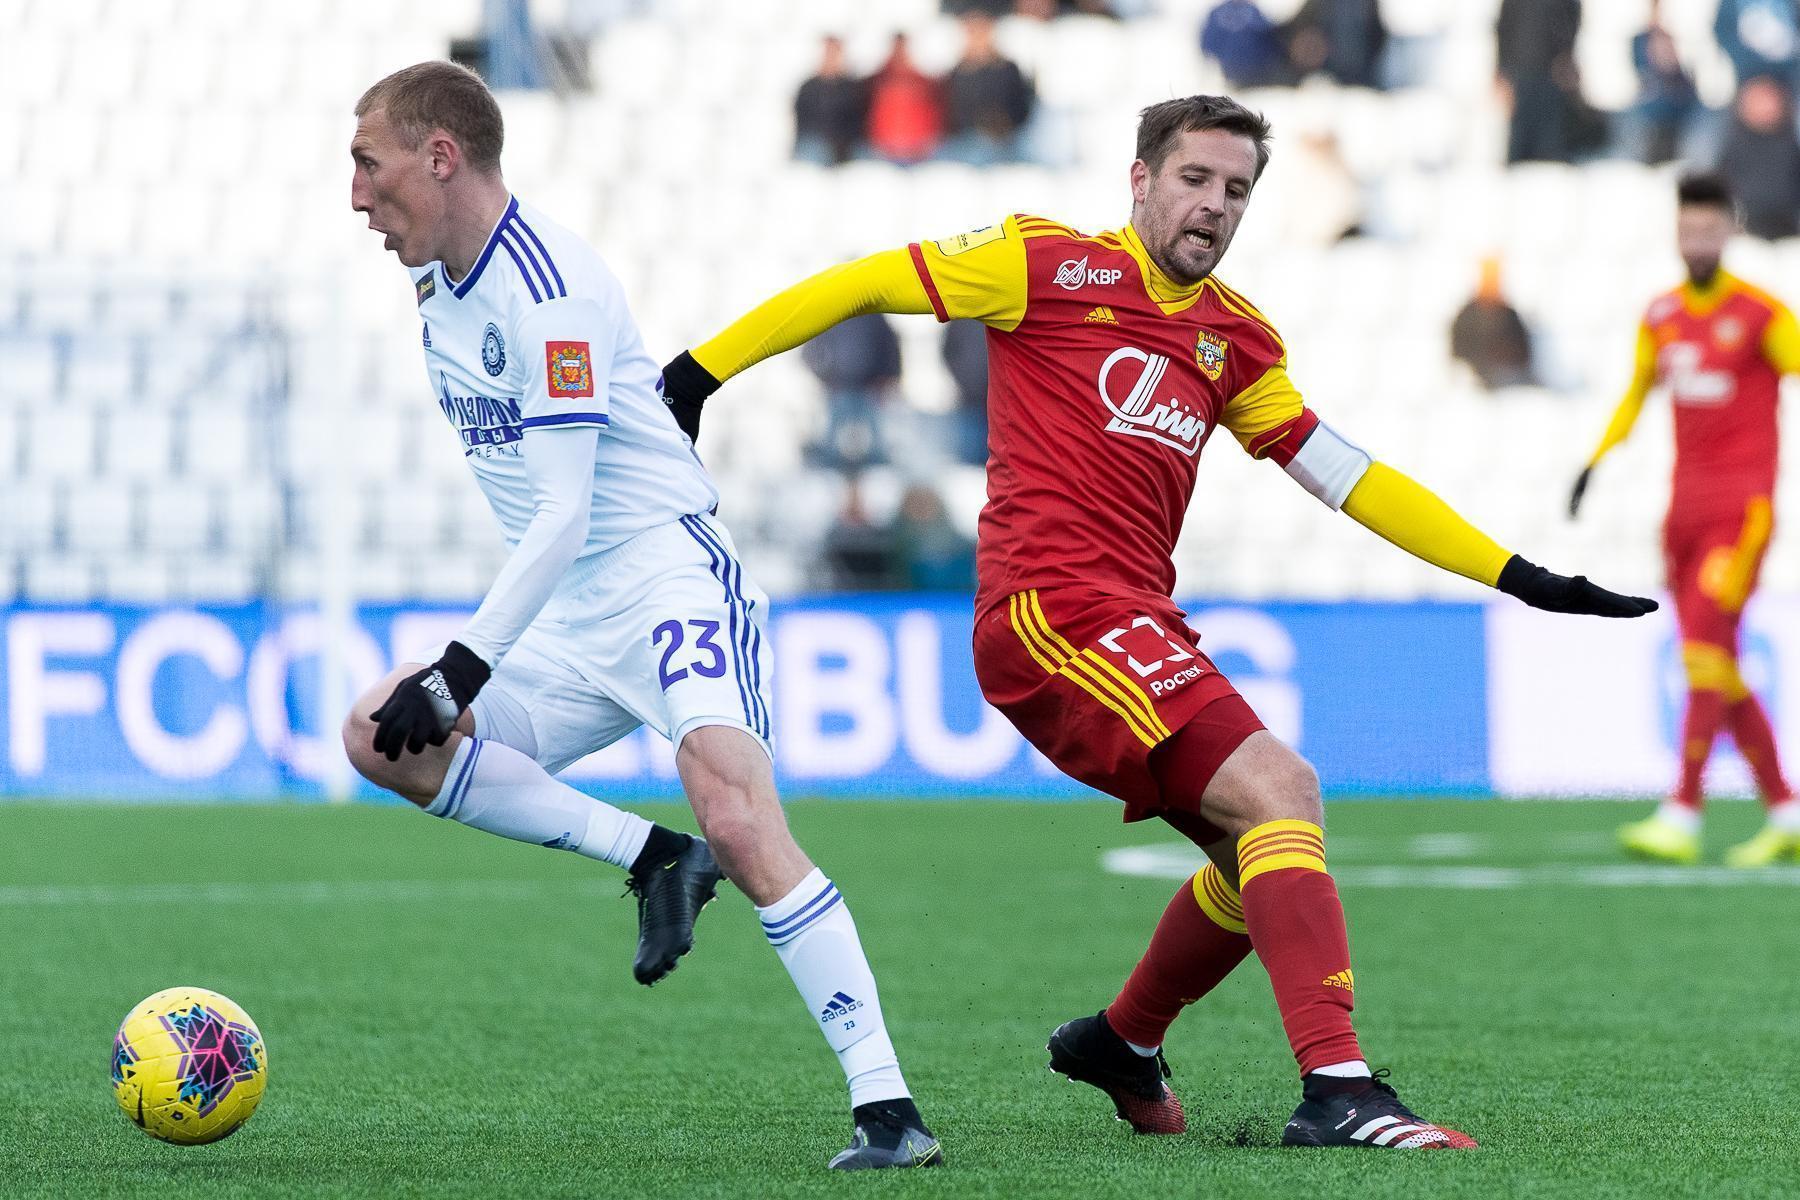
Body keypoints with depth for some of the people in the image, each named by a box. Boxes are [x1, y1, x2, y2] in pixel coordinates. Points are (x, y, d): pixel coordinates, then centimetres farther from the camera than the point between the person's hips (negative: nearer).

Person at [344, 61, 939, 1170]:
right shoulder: (438, 292, 10)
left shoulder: (548, 290, -19)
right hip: (572, 616, 10)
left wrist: (460, 673, -25)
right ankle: (655, 860, -5)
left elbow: (564, 515, -24)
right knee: (379, 740, -3)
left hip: (671, 571, -10)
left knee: (737, 818, -29)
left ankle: (888, 1107, -29)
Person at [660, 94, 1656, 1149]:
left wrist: (1519, 577, 15)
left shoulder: (1237, 339, 18)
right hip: (1053, 605, -8)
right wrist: (699, 372, 1)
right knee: (1280, 790, -21)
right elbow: (863, 286, 3)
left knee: (1265, 855, 11)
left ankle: (1123, 1043, 36)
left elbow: (1348, 476, 20)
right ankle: (1338, 1089, -29)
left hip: (1137, 627, 8)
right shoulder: (1052, 266, -1)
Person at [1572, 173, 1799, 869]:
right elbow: (1637, 392, 24)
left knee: (1706, 651, -14)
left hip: (1742, 503, -6)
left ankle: (1682, 816, -16)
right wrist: (1596, 460, 14)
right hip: (1686, 501, 6)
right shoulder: (1661, 316, 12)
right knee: (1716, 669, 6)